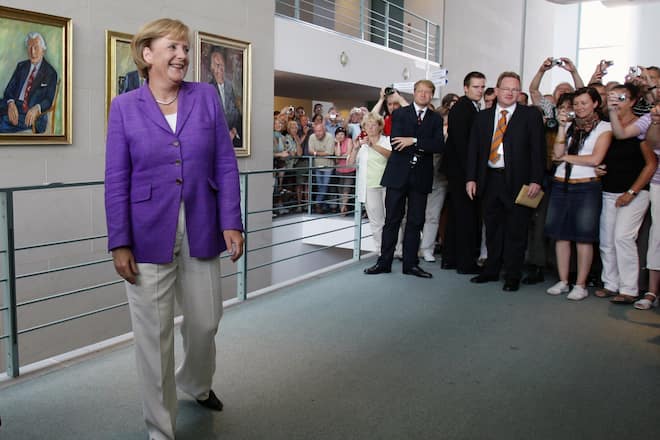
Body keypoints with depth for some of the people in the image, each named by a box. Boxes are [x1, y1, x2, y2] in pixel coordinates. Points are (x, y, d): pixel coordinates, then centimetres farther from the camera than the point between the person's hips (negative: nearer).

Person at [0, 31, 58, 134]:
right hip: (14, 107, 4)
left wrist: (36, 108, -24)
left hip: (33, 113, -4)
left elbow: (49, 100, -1)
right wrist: (11, 103, -12)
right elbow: (9, 88, 12)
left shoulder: (50, 73, 6)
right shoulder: (21, 66, 19)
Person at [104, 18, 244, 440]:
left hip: (201, 230, 2)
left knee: (205, 321, 14)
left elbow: (226, 166, 2)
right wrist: (120, 243, -8)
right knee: (154, 334, 5)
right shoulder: (124, 107, 1)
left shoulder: (207, 96, 4)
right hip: (149, 235, -2)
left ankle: (196, 384, 46)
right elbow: (117, 181, -2)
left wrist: (231, 223, -6)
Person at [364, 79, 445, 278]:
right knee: (392, 219, 3)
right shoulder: (399, 114, 5)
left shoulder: (436, 119, 10)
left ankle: (411, 263, 14)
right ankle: (384, 262, 10)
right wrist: (422, 148, -11)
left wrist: (414, 141, -16)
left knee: (415, 222, 6)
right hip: (398, 174, -2)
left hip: (421, 176, 2)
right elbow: (395, 143, -9)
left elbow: (439, 145, -6)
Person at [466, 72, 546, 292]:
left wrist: (536, 180, -12)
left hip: (518, 181, -3)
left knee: (516, 230, 2)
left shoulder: (531, 115, 2)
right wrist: (471, 178, 2)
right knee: (492, 228, 12)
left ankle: (513, 275, 13)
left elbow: (538, 149, -3)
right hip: (490, 180, 4)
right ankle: (492, 270, 26)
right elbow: (473, 149, 11)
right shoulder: (483, 117, 12)